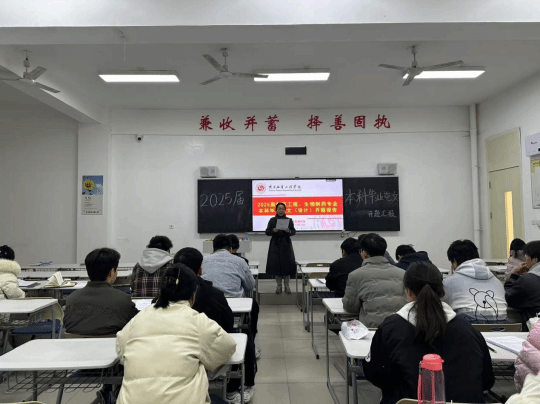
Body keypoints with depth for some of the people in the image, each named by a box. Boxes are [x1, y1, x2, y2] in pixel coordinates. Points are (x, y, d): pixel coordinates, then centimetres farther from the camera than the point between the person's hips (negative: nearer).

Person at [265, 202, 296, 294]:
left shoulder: (289, 220, 4)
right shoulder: (272, 220, 3)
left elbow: (294, 231, 3)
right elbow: (267, 232, 2)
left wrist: (289, 231, -18)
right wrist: (273, 230, -17)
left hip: (286, 245, 0)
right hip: (275, 245, 0)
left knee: (287, 264, -1)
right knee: (276, 264, 0)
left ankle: (287, 285, 11)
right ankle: (279, 286, 12)